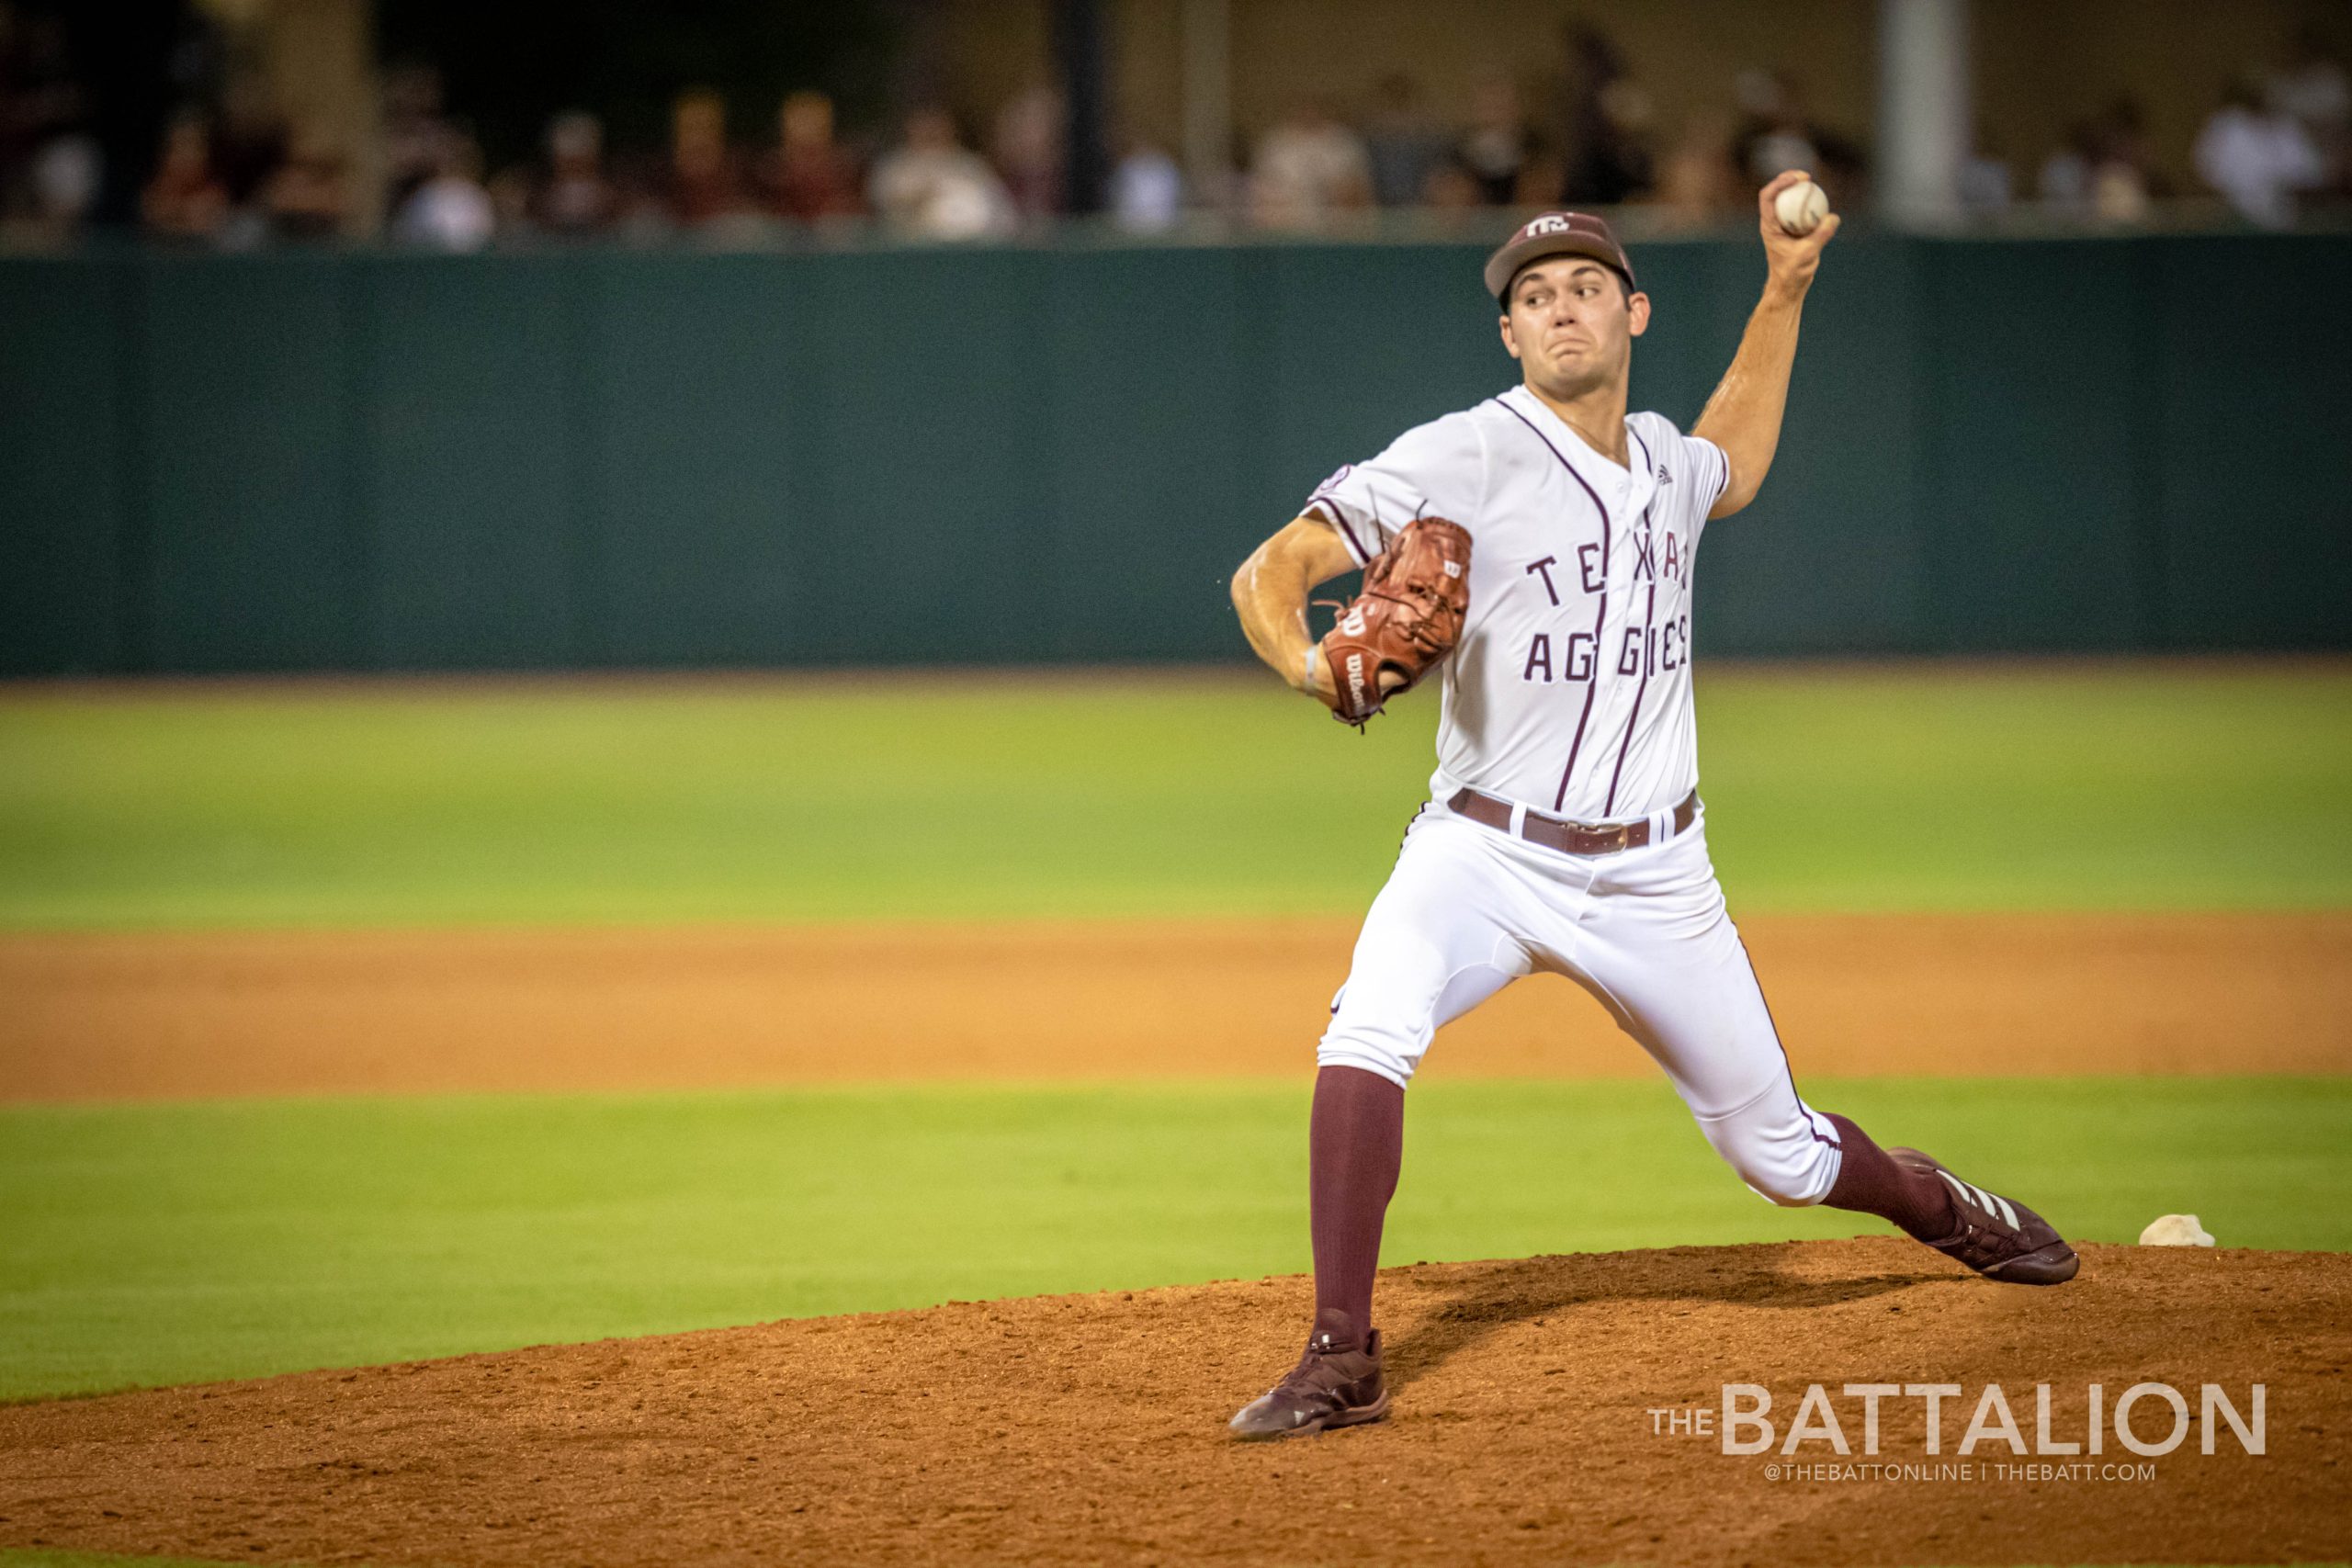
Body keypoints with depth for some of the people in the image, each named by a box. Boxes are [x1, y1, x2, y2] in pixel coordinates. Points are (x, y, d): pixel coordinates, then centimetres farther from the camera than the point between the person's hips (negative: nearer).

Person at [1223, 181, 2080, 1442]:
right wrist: (1312, 663, -39)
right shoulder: (1464, 460, -13)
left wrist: (1785, 290, 26)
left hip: (1653, 879, 4)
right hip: (1486, 854, -4)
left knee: (1779, 1151, 12)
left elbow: (1733, 471, 33)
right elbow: (1268, 572, -17)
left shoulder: (1662, 462, 6)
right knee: (1368, 1031, -33)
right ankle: (1341, 1360, -28)